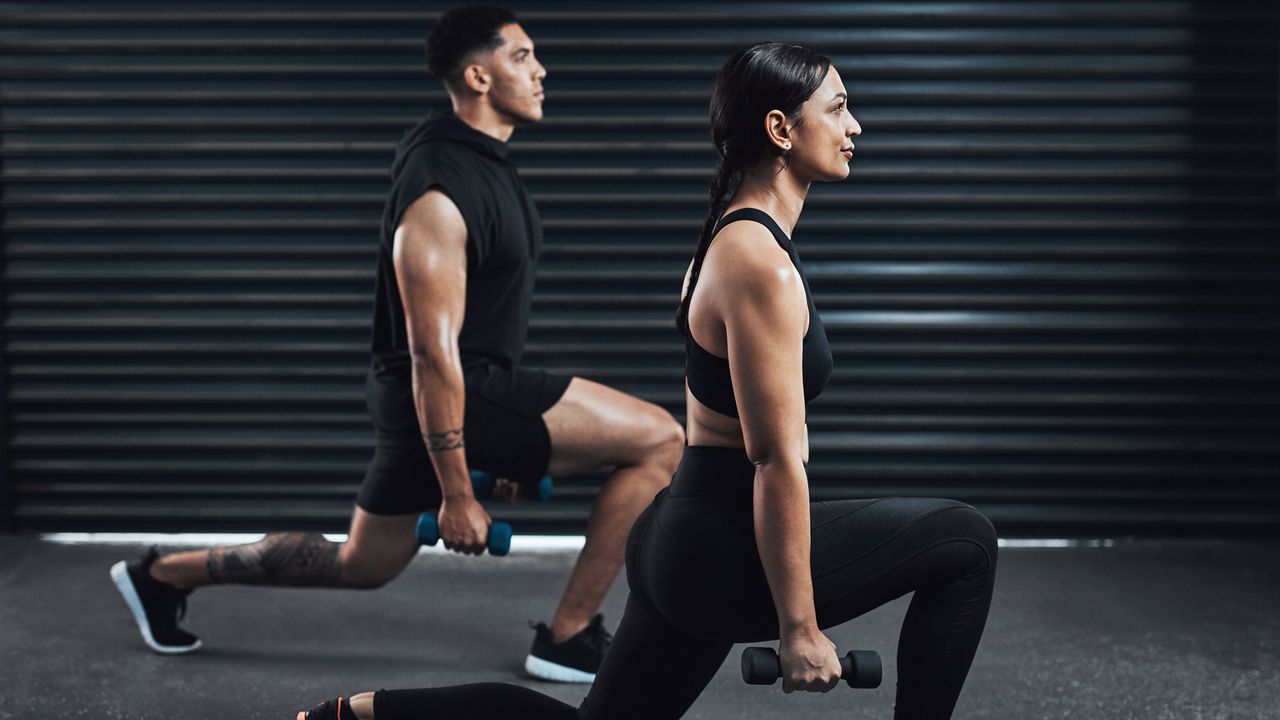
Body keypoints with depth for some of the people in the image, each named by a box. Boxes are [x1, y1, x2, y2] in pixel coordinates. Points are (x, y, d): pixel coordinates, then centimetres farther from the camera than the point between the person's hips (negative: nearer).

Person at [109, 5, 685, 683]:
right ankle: (569, 640, -4)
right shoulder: (442, 193, -22)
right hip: (444, 397, -10)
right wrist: (456, 494, -21)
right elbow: (433, 352, -23)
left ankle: (163, 574, 32)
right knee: (660, 440, -14)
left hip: (468, 384, 10)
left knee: (361, 564, 23)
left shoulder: (483, 163, 11)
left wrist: (510, 436, 25)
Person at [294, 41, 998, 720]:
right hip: (726, 554, -10)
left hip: (677, 540, 10)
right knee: (965, 543, -2)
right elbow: (777, 461, -20)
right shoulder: (760, 265, -20)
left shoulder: (732, 239, 12)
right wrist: (799, 628, -16)